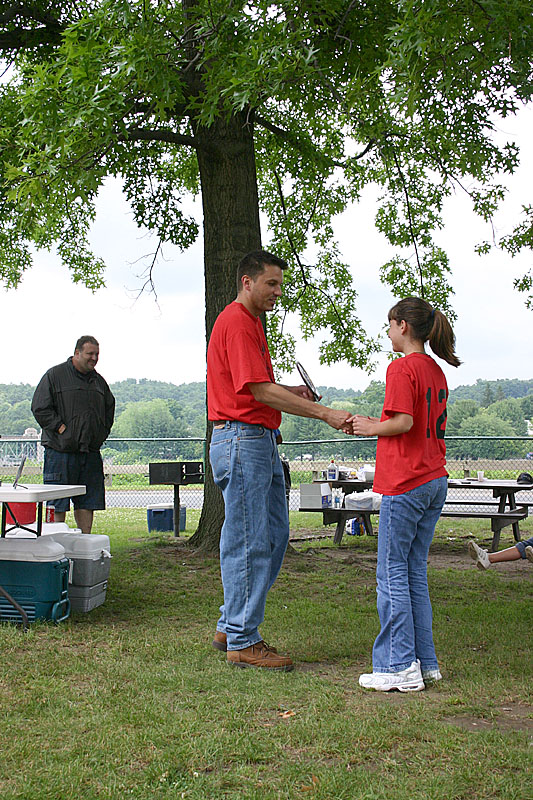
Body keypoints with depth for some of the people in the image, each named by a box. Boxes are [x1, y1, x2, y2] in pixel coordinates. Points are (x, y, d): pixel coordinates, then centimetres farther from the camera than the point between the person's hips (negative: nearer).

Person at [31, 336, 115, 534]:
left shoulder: (98, 381, 15)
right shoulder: (54, 375, -3)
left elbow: (110, 408, 27)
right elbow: (40, 408, -7)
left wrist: (102, 433, 14)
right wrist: (61, 428, -12)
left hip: (91, 451, 6)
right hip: (61, 450, -6)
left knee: (88, 502, 7)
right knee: (57, 505, -3)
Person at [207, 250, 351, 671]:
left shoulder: (252, 323, 20)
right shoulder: (236, 323, -13)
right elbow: (259, 390, -21)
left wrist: (292, 391, 7)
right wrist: (323, 413, -24)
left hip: (261, 442, 11)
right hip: (241, 441, -11)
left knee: (274, 537, 13)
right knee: (249, 543, -4)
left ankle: (232, 627, 21)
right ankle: (242, 642, 5)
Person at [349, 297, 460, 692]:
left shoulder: (402, 367, -11)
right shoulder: (436, 370, 15)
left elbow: (403, 422, -20)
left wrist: (372, 427, -3)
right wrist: (378, 425, 14)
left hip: (405, 483, -9)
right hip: (435, 480, 9)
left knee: (392, 573, -2)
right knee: (416, 571, 13)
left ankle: (400, 666, 1)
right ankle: (424, 662, 17)